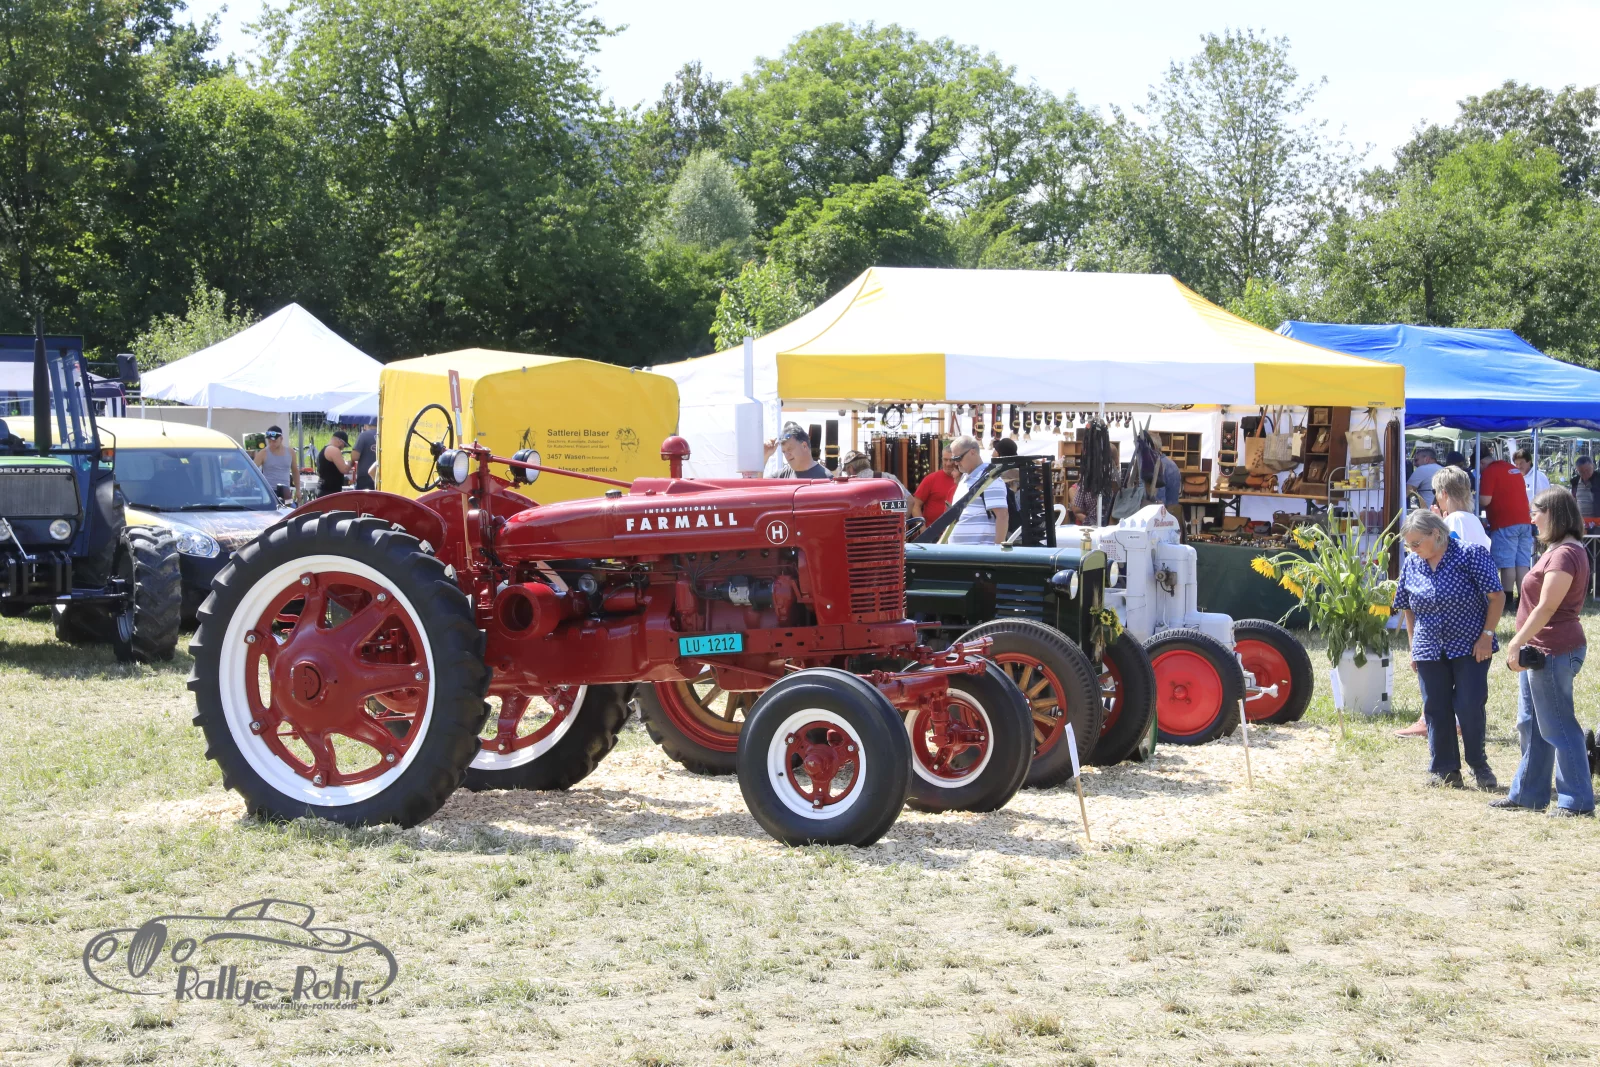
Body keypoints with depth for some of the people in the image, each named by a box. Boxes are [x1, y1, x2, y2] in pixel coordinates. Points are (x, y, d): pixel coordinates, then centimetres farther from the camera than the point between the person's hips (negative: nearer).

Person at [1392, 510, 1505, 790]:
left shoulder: (1470, 555, -9)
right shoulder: (1411, 564, 5)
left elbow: (1497, 597, -8)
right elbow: (1406, 607, 17)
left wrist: (1486, 636, -13)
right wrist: (1414, 644, 12)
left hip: (1471, 648, -4)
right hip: (1429, 651, 4)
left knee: (1471, 706, -6)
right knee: (1436, 709, 3)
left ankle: (1479, 765, 11)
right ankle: (1444, 769, 12)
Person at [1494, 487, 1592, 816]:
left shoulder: (1564, 555, -19)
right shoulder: (1558, 550, 14)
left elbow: (1546, 608, -22)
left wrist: (1517, 643, -19)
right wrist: (1520, 642, 17)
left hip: (1554, 651, -11)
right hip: (1540, 651, 11)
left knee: (1557, 727, -5)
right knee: (1531, 726, 16)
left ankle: (1578, 800, 1)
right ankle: (1528, 793, 24)